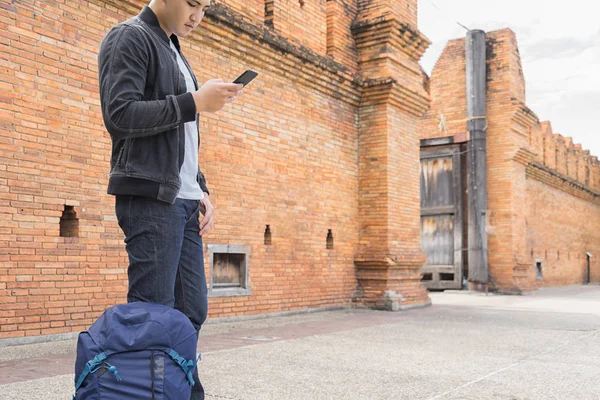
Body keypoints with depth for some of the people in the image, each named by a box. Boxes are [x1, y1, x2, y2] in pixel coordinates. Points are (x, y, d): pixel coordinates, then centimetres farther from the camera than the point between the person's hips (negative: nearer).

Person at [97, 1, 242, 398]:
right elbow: (120, 114, -16)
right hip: (150, 198, -8)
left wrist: (201, 190, 15)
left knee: (192, 310, 7)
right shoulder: (130, 37, -2)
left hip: (184, 201, 8)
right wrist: (195, 101, -14)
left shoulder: (177, 54, 24)